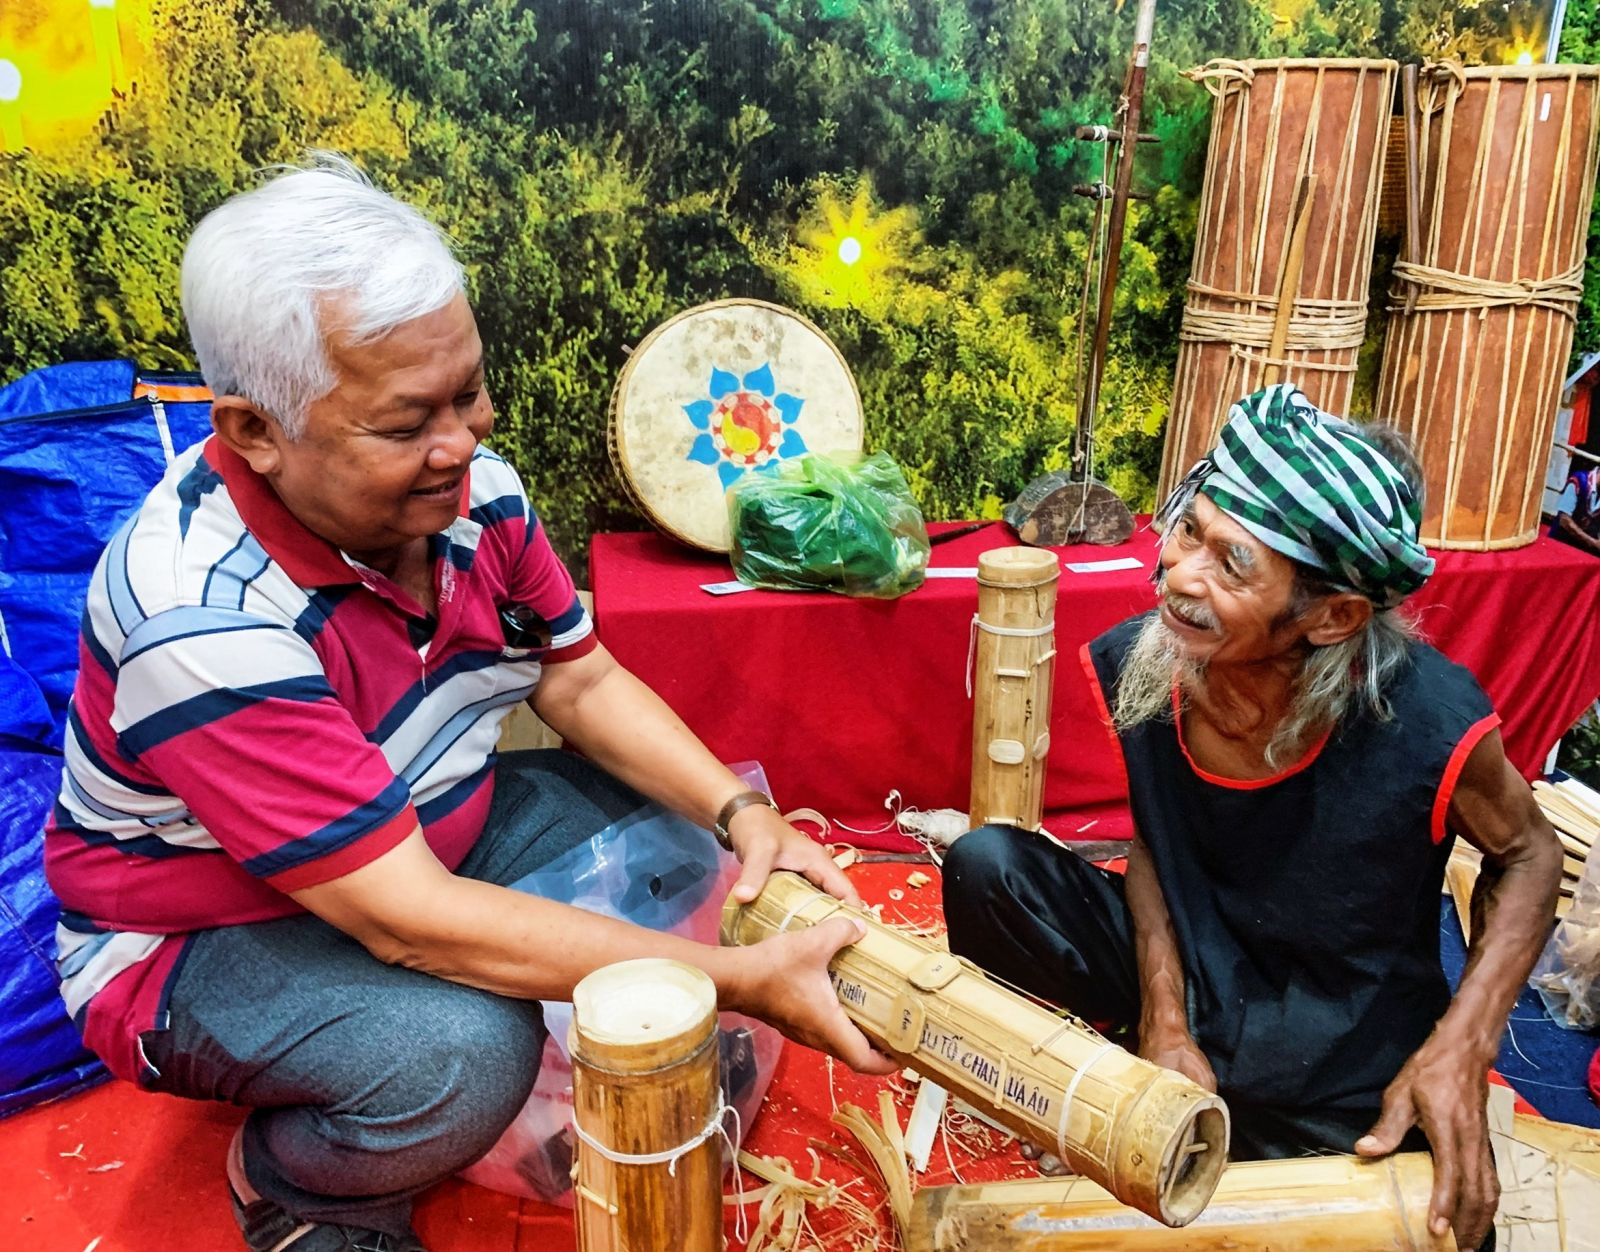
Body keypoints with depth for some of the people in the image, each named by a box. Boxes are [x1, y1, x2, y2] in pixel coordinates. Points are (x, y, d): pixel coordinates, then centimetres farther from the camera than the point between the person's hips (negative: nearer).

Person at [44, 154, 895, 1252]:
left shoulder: (464, 482, -13)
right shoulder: (203, 623, -35)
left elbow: (582, 681, -2)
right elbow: (408, 921, -35)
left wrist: (741, 812, -19)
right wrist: (739, 980, -35)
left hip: (429, 836, 7)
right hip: (201, 942, -6)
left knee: (681, 820, -7)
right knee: (462, 1050, -33)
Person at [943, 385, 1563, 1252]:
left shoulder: (1428, 722, -28)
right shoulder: (1138, 664, -20)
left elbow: (1526, 854, -7)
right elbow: (1151, 832, -2)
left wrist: (1460, 1050, -19)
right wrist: (1162, 1014, -13)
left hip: (1351, 1086, -1)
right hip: (1188, 982, 2)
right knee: (985, 866, -17)